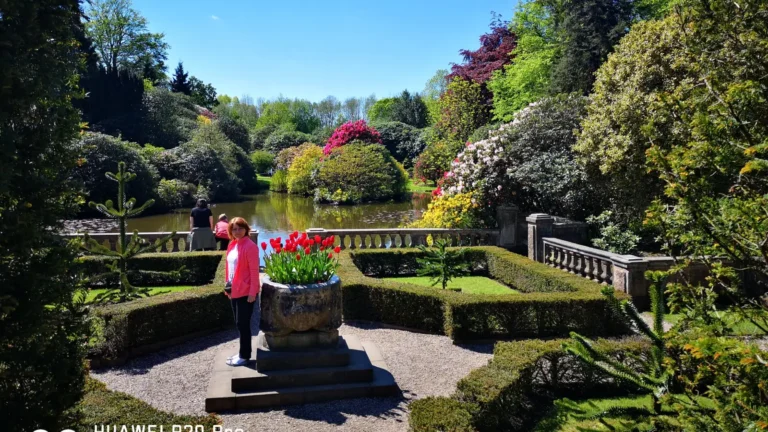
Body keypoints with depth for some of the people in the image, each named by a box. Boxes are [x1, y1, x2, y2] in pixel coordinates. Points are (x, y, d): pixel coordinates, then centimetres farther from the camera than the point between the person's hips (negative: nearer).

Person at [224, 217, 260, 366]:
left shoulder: (250, 246, -15)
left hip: (246, 292, -8)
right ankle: (242, 352, 26)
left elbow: (254, 271, -16)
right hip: (234, 290, 8)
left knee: (243, 324, -1)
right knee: (239, 324, 15)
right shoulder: (232, 245, 10)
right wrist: (228, 285, 14)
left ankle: (245, 356, 10)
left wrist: (253, 292, -18)